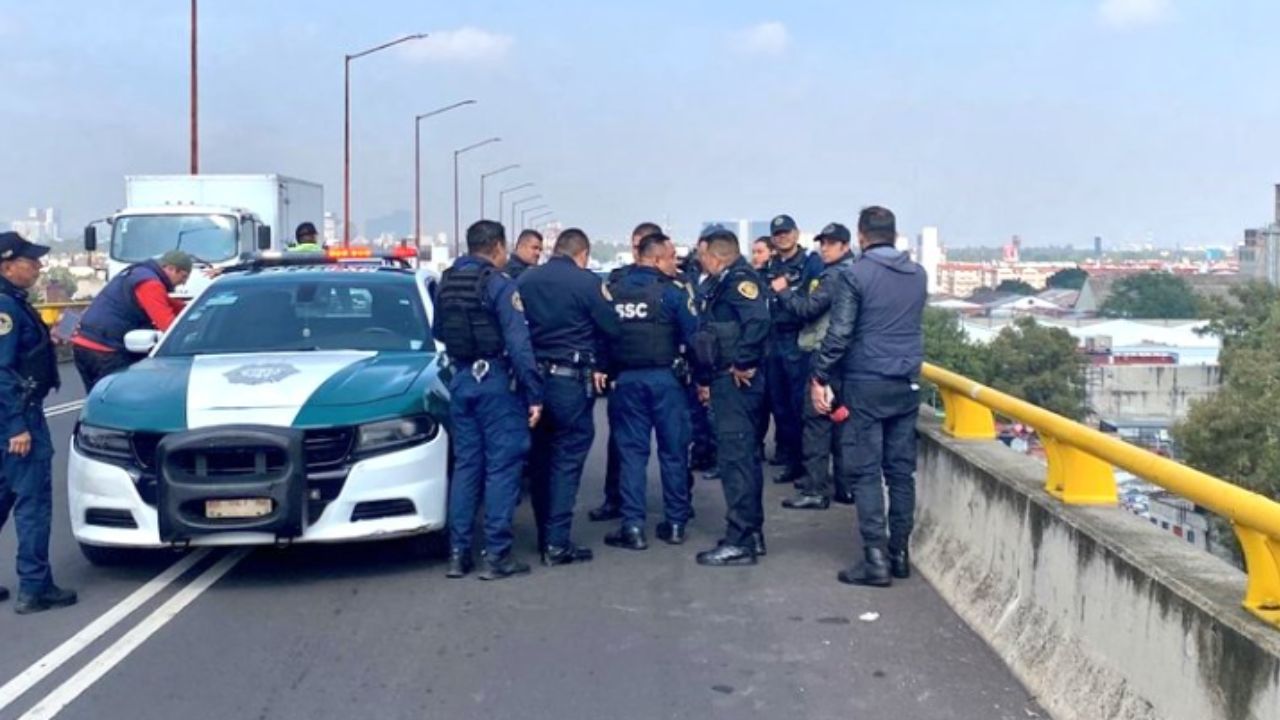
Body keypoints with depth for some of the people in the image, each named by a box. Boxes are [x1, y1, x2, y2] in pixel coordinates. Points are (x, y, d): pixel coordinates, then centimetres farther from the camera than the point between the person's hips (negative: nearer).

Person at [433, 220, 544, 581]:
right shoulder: (500, 285, -11)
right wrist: (534, 393, -15)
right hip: (496, 381, -6)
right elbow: (519, 343, -16)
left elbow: (438, 333, 18)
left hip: (461, 379, 7)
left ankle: (458, 552, 12)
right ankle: (497, 554, -2)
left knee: (465, 463, 12)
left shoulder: (446, 283, 9)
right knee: (502, 465, -1)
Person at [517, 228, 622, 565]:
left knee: (540, 458, 14)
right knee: (567, 460, -2)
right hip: (571, 379, -5)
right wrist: (599, 366, 8)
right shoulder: (587, 282, -9)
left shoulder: (525, 280, 5)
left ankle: (545, 536, 19)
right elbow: (611, 329, -8)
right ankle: (557, 542, -5)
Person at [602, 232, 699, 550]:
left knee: (631, 451, 6)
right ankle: (675, 523, 14)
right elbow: (693, 335, -8)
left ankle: (633, 526, 3)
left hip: (626, 379, 3)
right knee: (673, 451, 8)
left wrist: (606, 372, 11)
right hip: (665, 377, -3)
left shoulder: (613, 290, 3)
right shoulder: (673, 290, -8)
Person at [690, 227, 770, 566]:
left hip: (737, 382, -11)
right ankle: (752, 533, 23)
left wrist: (743, 363, -24)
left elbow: (758, 321, -29)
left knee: (735, 457, -9)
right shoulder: (722, 284, 18)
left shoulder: (740, 280, -13)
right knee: (743, 456, 15)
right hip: (725, 382, 11)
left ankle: (740, 542, -6)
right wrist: (706, 379, 23)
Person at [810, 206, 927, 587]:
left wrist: (820, 377, -6)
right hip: (908, 384, 5)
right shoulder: (917, 275, 9)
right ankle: (899, 553, 15)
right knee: (901, 470, 10)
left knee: (865, 472, -2)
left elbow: (839, 334, -12)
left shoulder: (853, 276, -10)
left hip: (867, 384, -5)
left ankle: (876, 559, -6)